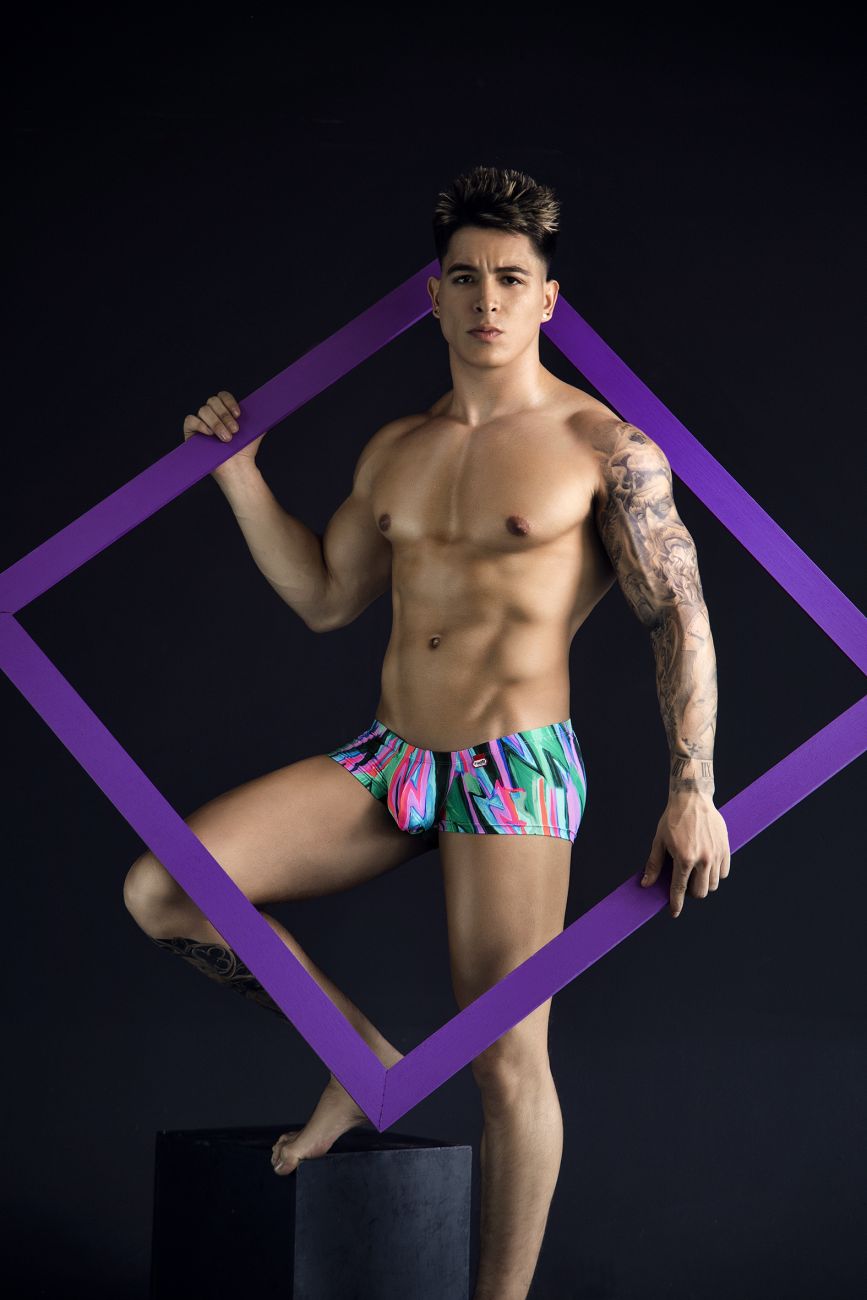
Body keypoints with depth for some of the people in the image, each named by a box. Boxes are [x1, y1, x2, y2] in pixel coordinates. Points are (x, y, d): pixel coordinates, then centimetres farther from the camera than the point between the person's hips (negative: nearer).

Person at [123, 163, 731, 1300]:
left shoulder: (605, 448, -4)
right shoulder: (397, 450, 13)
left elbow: (681, 621, -4)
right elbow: (324, 598, 21)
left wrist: (692, 790, -12)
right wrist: (239, 474, 14)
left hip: (516, 771, -6)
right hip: (389, 762, 6)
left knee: (506, 1061, -4)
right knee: (161, 894, -6)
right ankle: (361, 1060, 12)